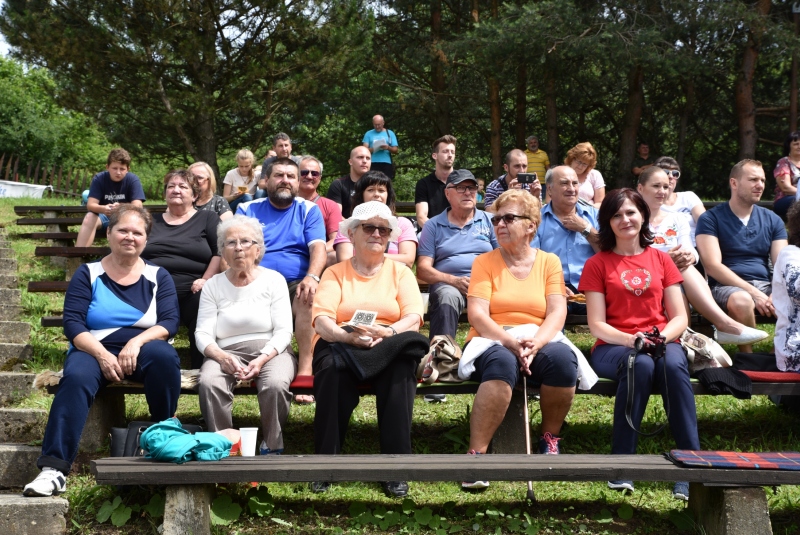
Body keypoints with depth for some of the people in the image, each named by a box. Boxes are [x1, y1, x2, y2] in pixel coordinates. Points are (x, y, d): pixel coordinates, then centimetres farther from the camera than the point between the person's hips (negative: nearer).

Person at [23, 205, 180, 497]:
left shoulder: (158, 276, 9)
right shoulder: (88, 274, 6)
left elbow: (170, 322, -2)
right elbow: (73, 322, -3)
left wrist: (136, 342, -21)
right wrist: (102, 355, -20)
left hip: (142, 350, 1)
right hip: (94, 350, 0)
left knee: (164, 355, -34)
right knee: (76, 377, -34)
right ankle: (54, 468, -38)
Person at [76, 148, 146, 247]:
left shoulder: (133, 180, -13)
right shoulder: (98, 178, -11)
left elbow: (137, 206, -23)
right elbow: (90, 204, -19)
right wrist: (103, 209, -43)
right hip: (104, 216, 1)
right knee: (89, 217, -30)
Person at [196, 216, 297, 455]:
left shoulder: (274, 280, 6)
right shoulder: (213, 285, 10)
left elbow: (284, 331, -2)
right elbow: (202, 334, 2)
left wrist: (262, 359, -20)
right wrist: (222, 357, -20)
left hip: (271, 351, -1)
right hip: (226, 353, 1)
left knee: (275, 384, -34)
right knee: (209, 383, -32)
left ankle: (272, 447, -12)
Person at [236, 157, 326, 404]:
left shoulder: (309, 210, 14)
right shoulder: (246, 209, 16)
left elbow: (318, 248, -1)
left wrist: (312, 277, -22)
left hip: (296, 284, -1)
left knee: (310, 297, -36)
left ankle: (305, 369, -34)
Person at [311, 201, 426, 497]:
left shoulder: (400, 272, 17)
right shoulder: (334, 273, 14)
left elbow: (414, 317, 0)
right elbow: (321, 321, -3)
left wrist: (388, 332, -23)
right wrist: (349, 336, -25)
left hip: (389, 347, 1)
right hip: (339, 345, 0)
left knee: (400, 369, -35)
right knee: (334, 372, -35)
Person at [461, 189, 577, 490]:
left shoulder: (549, 262, 11)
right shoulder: (485, 262, 7)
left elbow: (557, 313, -2)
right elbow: (477, 315, -6)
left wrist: (534, 344, -21)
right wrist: (511, 343, -22)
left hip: (538, 344, 2)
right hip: (492, 344, -2)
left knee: (563, 357, -32)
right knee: (503, 362, -37)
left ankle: (550, 438, -7)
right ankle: (477, 454, -32)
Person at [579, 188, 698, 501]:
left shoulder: (661, 260, 15)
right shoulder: (597, 264, 8)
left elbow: (680, 317, 9)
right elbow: (597, 325, -1)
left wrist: (662, 336, -13)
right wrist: (631, 340, -18)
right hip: (613, 347, -2)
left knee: (674, 364, -35)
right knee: (641, 365, -37)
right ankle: (622, 462, -29)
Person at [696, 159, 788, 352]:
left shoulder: (772, 220, 15)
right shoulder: (710, 219, 0)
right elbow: (713, 266, -10)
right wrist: (753, 292, -20)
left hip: (765, 285, 4)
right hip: (727, 286, -4)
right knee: (742, 300, -38)